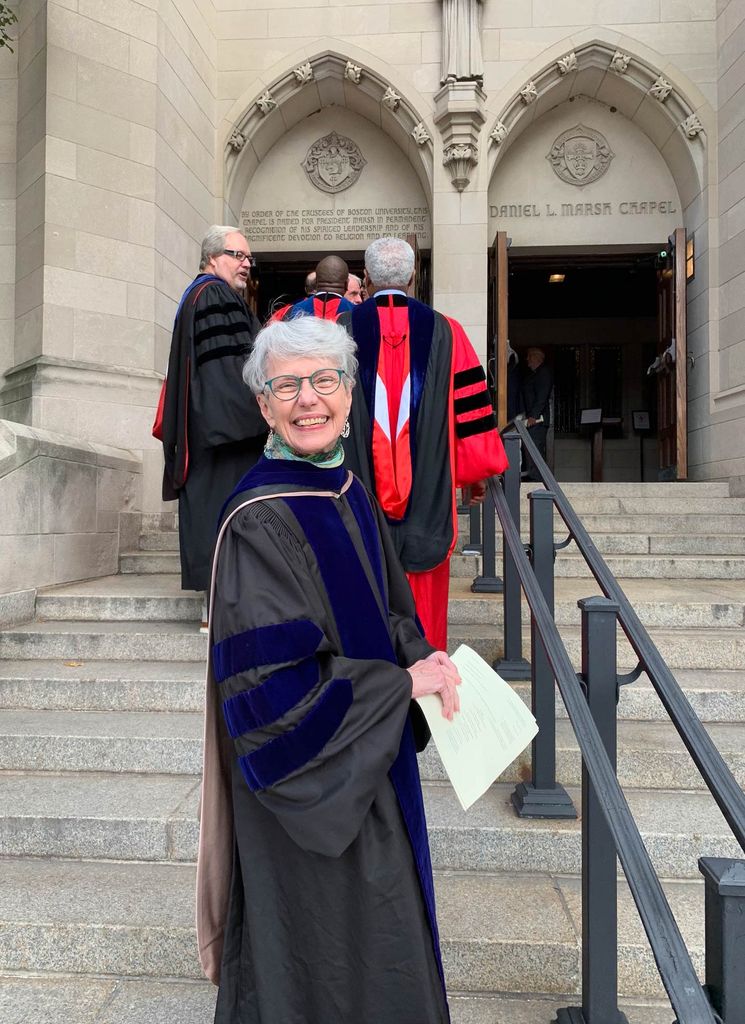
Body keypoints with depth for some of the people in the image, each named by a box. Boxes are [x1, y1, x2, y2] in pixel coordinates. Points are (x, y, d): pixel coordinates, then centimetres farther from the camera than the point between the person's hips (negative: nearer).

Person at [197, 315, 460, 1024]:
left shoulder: (351, 492, 2)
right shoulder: (259, 520, -22)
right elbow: (273, 685, -25)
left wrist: (419, 656, -7)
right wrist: (404, 683, -19)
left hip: (370, 766, 8)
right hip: (307, 786, -8)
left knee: (373, 930, 26)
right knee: (319, 940, 13)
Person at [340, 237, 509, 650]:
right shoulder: (444, 331, 0)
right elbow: (470, 410, 2)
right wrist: (475, 472, 13)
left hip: (359, 493, 0)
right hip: (426, 496, 1)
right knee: (424, 597, 10)